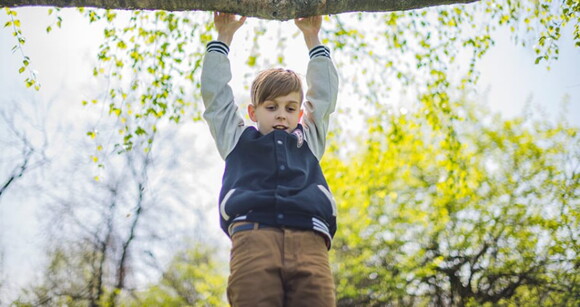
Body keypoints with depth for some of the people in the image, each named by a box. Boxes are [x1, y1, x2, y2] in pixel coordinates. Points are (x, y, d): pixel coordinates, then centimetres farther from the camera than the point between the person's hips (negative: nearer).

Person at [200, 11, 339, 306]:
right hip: (252, 234, -1)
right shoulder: (238, 139, 31)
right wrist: (224, 37, 39)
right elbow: (215, 92, 34)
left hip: (309, 239, 2)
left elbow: (324, 94, 40)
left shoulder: (308, 139, 35)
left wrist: (312, 38, 44)